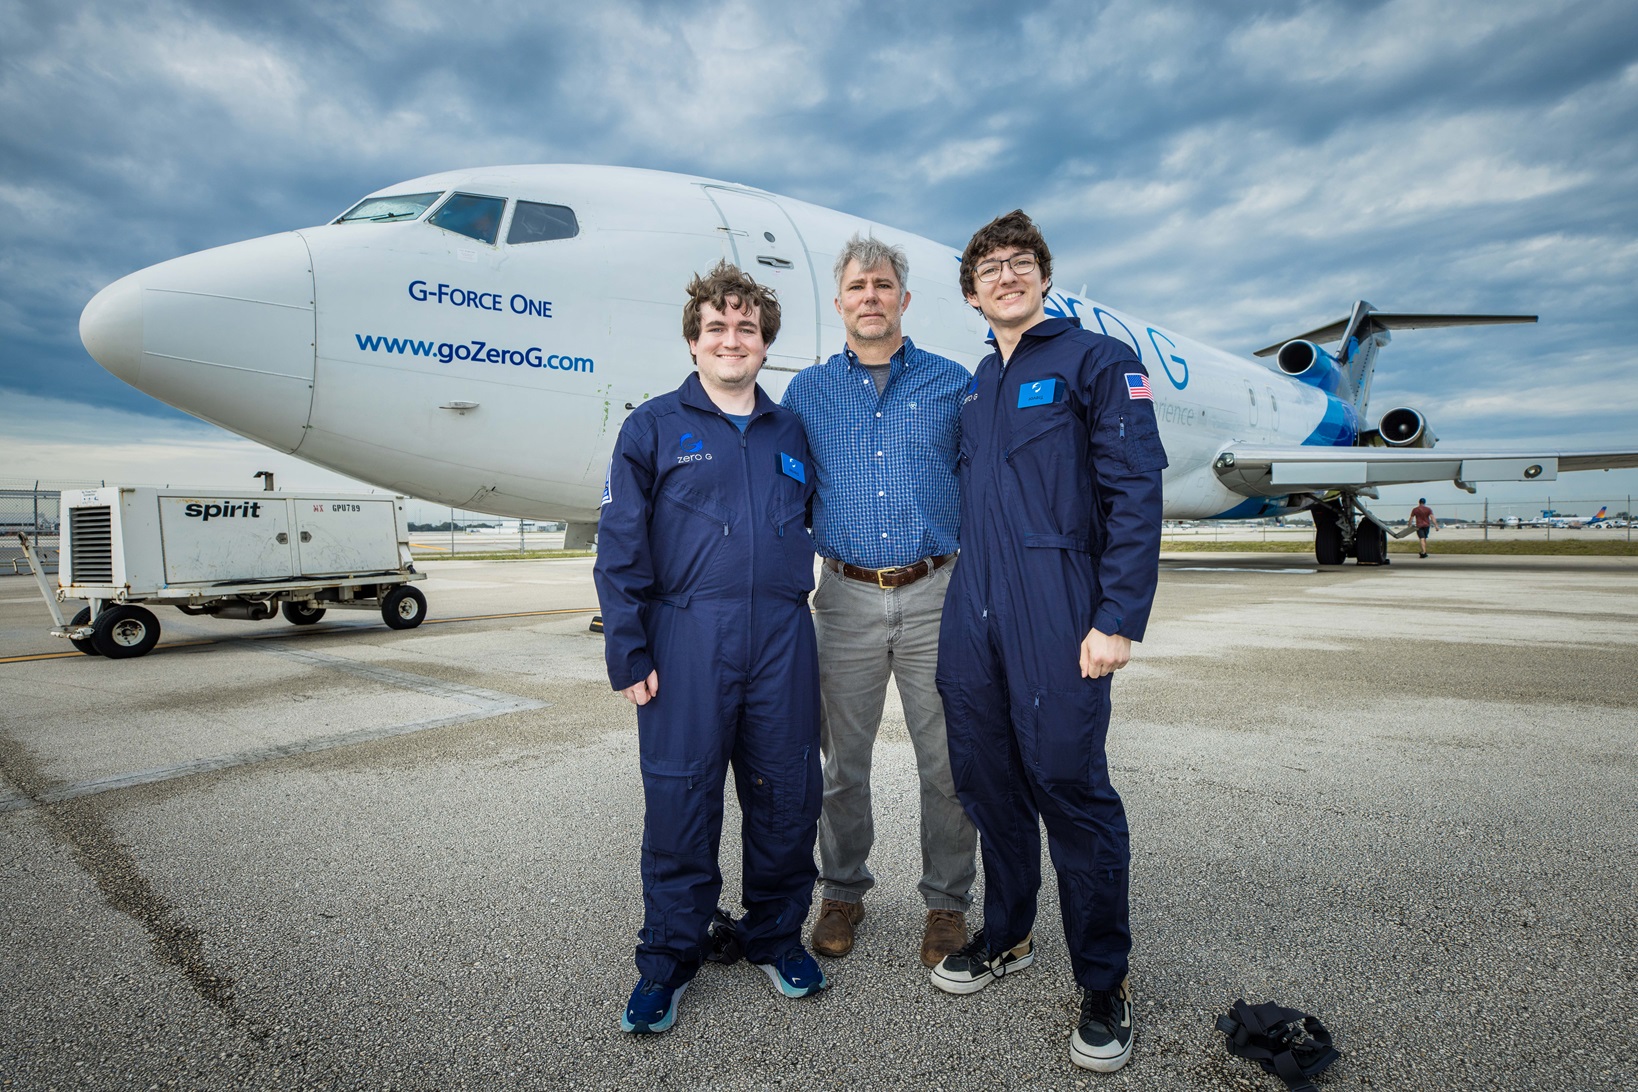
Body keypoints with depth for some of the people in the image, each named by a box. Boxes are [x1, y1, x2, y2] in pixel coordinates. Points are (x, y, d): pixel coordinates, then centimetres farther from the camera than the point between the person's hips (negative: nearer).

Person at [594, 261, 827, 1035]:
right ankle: (667, 961, 21)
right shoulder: (654, 428, 4)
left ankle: (776, 936, 30)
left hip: (782, 636, 4)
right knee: (679, 801, 2)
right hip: (688, 633, -3)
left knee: (787, 796, 9)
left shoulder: (790, 433, 15)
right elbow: (619, 549, -1)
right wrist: (628, 654, -6)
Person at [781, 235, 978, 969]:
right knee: (842, 761, 11)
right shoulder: (806, 393, 9)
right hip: (847, 599, 1)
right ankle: (842, 891, 30)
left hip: (935, 596, -1)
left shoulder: (952, 385, 6)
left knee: (946, 762, 6)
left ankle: (946, 900, 25)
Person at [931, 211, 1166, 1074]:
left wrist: (1119, 619, -16)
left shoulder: (1098, 361, 0)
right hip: (972, 616, 6)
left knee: (1070, 790, -2)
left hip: (1056, 620, -6)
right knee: (986, 779, 12)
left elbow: (1135, 494, -9)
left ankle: (1103, 986, 17)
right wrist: (967, 596, 16)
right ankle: (1006, 936, 33)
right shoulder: (973, 389, 19)